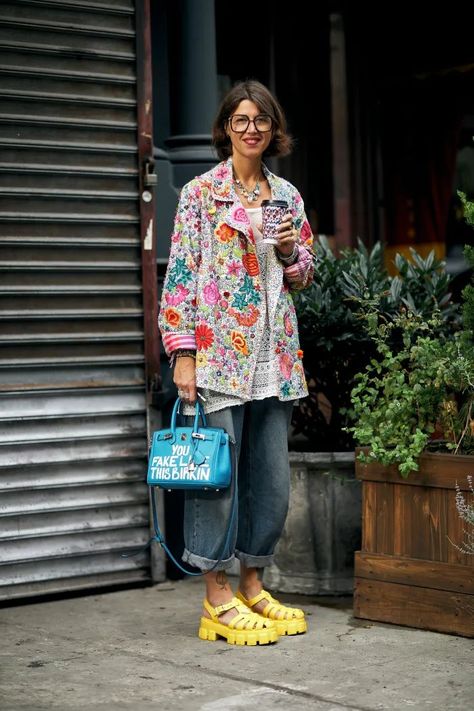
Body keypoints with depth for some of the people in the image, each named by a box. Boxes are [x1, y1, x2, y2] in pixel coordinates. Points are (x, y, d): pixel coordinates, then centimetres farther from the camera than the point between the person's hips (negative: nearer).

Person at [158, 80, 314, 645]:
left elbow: (303, 276, 20)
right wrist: (183, 354, -12)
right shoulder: (200, 192, -1)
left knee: (272, 477, 7)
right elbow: (180, 275, -6)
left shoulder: (286, 195, 14)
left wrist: (291, 251, -3)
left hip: (274, 357, 5)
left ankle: (252, 587, 21)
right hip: (218, 351, -5)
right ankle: (217, 597, 6)